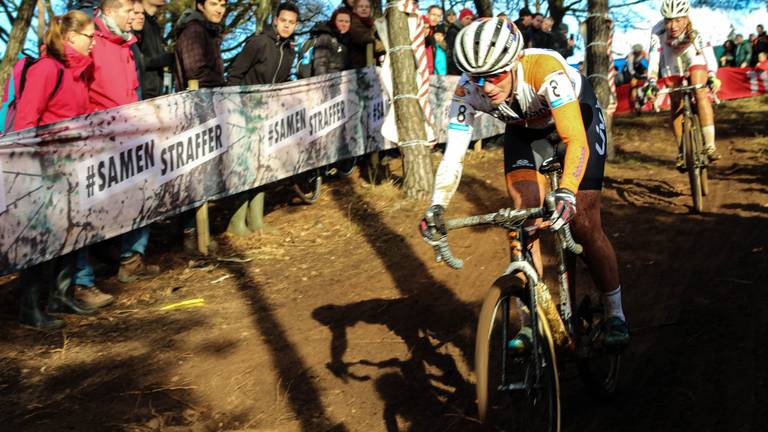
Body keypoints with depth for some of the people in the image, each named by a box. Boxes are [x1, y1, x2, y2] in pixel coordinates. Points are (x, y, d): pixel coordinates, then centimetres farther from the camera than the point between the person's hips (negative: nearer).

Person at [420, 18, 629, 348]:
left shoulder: (546, 70, -42)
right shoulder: (467, 91, -30)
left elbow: (576, 141, -48)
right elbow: (453, 154, -32)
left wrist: (566, 193, -64)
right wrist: (437, 208, -46)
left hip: (577, 118, -3)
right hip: (525, 127, 4)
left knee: (583, 224, -8)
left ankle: (615, 316, 11)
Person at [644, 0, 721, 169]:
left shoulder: (696, 30, -34)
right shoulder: (658, 31, -33)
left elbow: (708, 53, -41)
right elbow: (653, 58, -37)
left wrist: (712, 76, -56)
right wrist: (651, 82, -50)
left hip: (694, 60, -1)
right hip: (671, 65, 2)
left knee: (701, 95, -23)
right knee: (676, 106, -1)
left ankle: (710, 145, -21)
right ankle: (682, 152, 11)